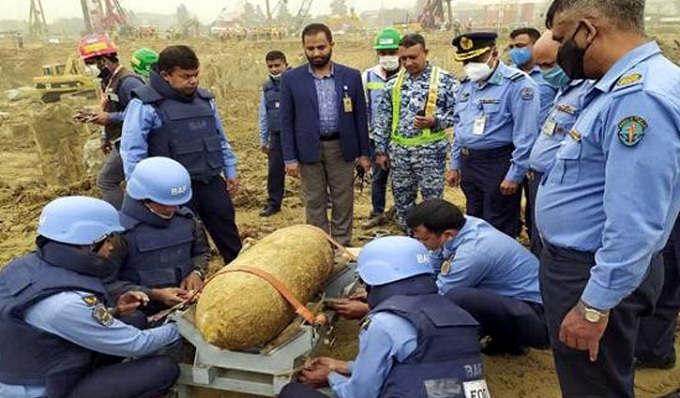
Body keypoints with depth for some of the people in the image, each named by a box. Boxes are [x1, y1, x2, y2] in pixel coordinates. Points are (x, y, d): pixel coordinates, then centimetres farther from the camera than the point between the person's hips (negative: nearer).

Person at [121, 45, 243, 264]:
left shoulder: (205, 99, 11)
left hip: (212, 183, 6)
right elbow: (132, 150, -12)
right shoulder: (145, 104, -9)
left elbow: (221, 139, 20)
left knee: (229, 237, 14)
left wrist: (230, 171, 17)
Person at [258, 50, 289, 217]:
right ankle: (273, 203, 20)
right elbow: (264, 115, 14)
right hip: (277, 136, 5)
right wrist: (263, 139, 15)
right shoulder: (267, 88, 8)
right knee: (275, 170, 7)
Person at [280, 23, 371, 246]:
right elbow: (286, 121, -1)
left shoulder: (351, 76, 1)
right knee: (314, 203, 9)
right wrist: (290, 158, -5)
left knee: (343, 201, 8)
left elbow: (360, 116, 4)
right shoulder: (291, 79, -1)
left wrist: (364, 153, 3)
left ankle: (342, 247, 22)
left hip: (341, 148, 1)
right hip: (308, 150, 0)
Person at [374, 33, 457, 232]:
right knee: (402, 201, 12)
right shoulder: (394, 83, 7)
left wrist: (435, 121, -19)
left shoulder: (444, 80, -4)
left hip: (431, 151, -4)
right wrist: (381, 150, 8)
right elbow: (383, 119, 10)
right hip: (399, 151, 4)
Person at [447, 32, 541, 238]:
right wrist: (455, 165, 17)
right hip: (469, 164, 8)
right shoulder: (467, 85, 11)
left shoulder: (517, 84, -14)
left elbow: (526, 136, -18)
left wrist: (515, 175, -19)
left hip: (499, 165, -7)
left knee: (499, 230, 3)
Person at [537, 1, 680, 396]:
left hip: (594, 276, -10)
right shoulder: (625, 86, 7)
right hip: (577, 262, 10)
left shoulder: (639, 97, -27)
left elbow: (634, 224, -29)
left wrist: (595, 306, -24)